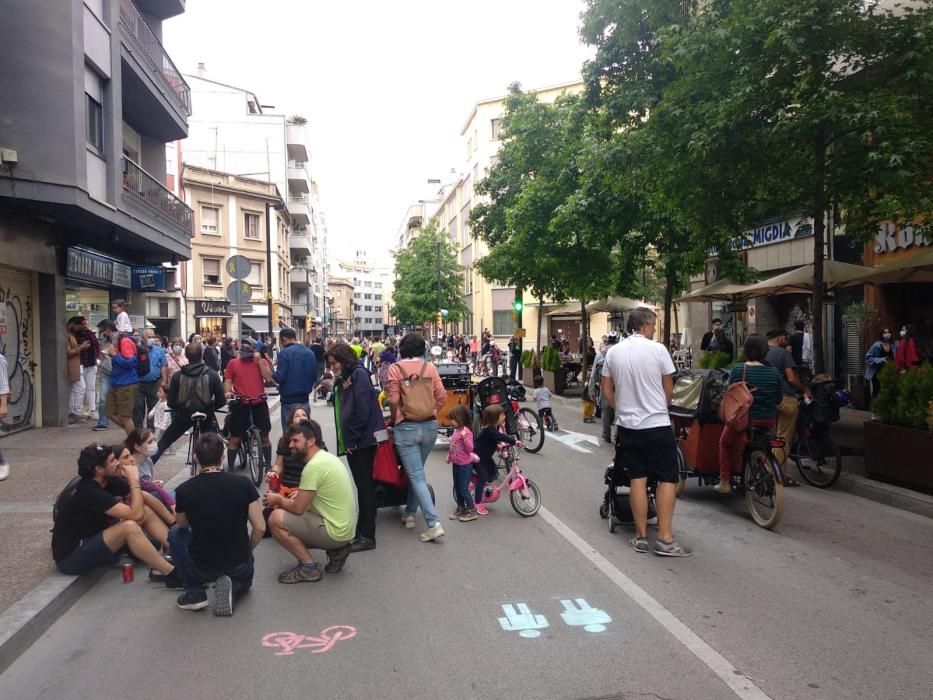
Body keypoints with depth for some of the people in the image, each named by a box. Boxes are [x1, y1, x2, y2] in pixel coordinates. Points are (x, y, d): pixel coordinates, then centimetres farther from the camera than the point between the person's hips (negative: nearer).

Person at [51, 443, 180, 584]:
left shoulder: (109, 481, -1)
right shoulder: (89, 492, -25)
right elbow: (136, 515, -31)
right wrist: (134, 480, -22)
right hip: (70, 557, -9)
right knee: (129, 527, -28)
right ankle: (172, 574, -21)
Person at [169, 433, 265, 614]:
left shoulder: (184, 490, -11)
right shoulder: (243, 483, -12)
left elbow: (183, 526, 10)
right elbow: (260, 528, -8)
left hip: (201, 568, -1)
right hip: (239, 566, 1)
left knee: (175, 534, 27)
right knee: (244, 581, 38)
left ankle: (194, 593, 14)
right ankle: (233, 585, 0)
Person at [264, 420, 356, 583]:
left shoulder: (314, 466, -21)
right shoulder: (326, 457, 9)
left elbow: (298, 508, -17)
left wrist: (278, 499, 2)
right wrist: (283, 500, 7)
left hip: (334, 531, -10)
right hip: (344, 529, 10)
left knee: (276, 519, -11)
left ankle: (309, 568, -1)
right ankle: (336, 550, 13)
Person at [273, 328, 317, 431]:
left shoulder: (285, 353, -12)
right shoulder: (310, 353, 6)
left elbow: (280, 377, -16)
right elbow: (314, 376, 11)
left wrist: (272, 373, 3)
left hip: (290, 400, -5)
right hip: (305, 399, 6)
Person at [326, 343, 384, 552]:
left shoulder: (358, 374, -11)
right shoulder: (342, 380, 16)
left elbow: (363, 409, -19)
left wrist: (353, 439, -15)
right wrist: (346, 441, 8)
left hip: (363, 441, -9)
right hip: (352, 442, 9)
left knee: (365, 487, -3)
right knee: (362, 486, 14)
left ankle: (367, 537, 4)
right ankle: (362, 532, 22)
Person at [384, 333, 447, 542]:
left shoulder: (395, 368, -7)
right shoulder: (430, 367, 0)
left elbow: (393, 400, -9)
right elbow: (442, 396, -1)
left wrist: (395, 418, 10)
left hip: (406, 427, -4)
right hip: (430, 426, 4)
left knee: (416, 476, -2)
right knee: (416, 472, 21)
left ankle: (434, 524, -10)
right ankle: (409, 514, 32)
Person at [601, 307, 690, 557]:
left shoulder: (613, 352, 1)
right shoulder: (657, 349, -9)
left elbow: (607, 392, 6)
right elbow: (668, 390, 1)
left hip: (627, 425, 4)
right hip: (657, 424, -4)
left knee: (638, 479, 9)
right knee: (667, 479, 5)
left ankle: (641, 537, 13)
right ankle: (665, 539, 3)